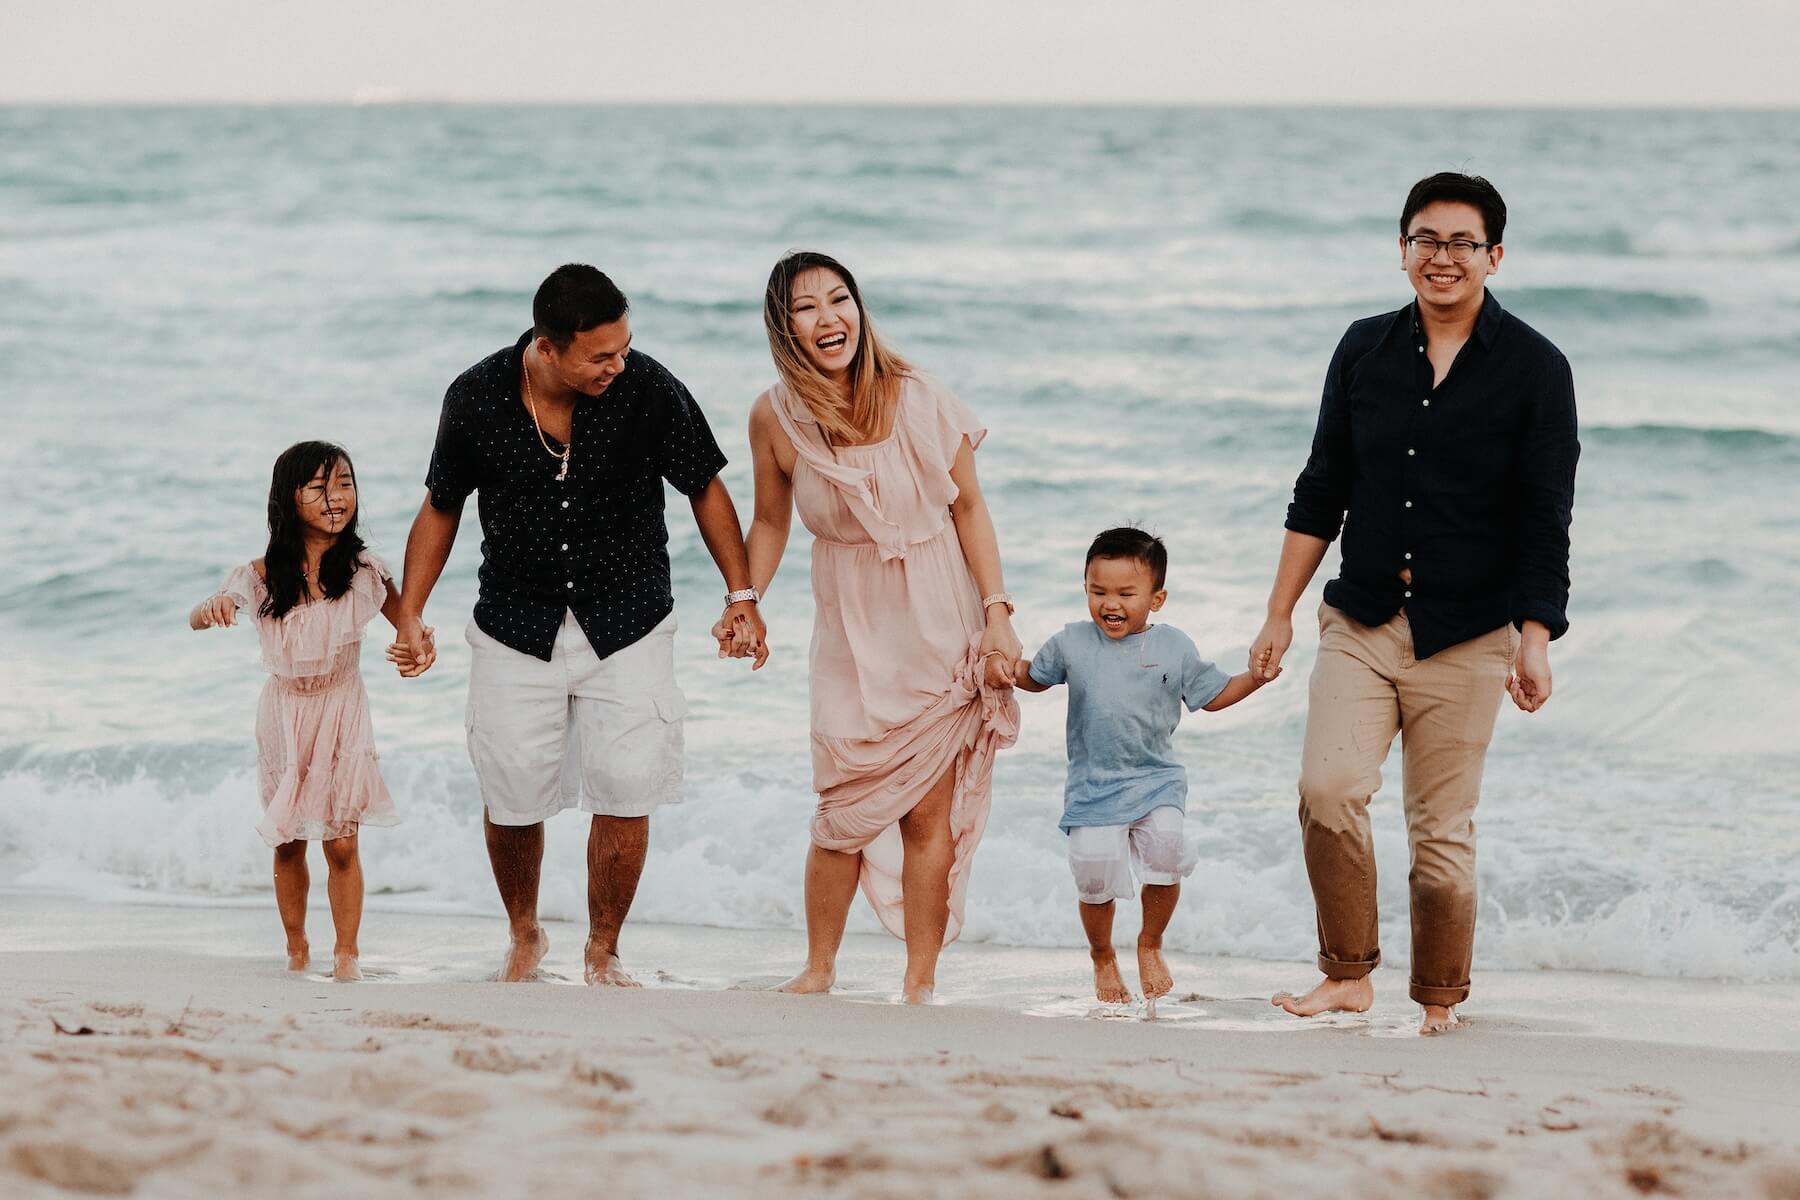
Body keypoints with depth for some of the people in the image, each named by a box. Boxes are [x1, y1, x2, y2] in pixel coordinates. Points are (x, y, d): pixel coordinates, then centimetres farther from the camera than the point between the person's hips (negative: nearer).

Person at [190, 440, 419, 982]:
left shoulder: (364, 571, -11)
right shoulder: (263, 577, -10)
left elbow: (406, 621, 3)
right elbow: (196, 620, -2)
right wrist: (212, 608, -27)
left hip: (342, 714, -1)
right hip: (284, 715, 1)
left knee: (341, 843, -2)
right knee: (288, 843, 8)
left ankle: (347, 953, 8)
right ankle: (296, 950, 21)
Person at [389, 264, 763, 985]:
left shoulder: (647, 390, -15)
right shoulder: (476, 399, -11)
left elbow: (705, 489, 0)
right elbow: (441, 508, 5)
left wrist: (741, 593, -4)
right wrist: (410, 614, 0)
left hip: (627, 627, -1)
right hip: (515, 628, 1)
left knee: (625, 792, -8)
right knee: (511, 797, 2)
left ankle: (603, 954, 9)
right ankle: (524, 938, 28)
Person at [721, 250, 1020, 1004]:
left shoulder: (917, 400, -12)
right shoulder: (775, 418, -6)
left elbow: (969, 507, -4)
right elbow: (770, 522, 9)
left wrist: (996, 614, -8)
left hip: (937, 622, -1)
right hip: (852, 629, 1)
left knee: (929, 810, -1)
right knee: (845, 807, -2)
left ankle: (921, 981, 8)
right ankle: (819, 969, 16)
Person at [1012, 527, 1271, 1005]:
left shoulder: (1173, 648, 1)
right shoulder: (1072, 643, 1)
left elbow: (1212, 695, 12)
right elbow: (1036, 677, 18)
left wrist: (1256, 677, -3)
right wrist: (1012, 668, -4)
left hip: (1156, 780, 0)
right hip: (1093, 787, 0)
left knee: (1166, 849, -23)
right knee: (1095, 873, -8)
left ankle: (1150, 946, 4)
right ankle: (1102, 956, 23)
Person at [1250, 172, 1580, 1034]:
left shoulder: (1533, 369, -2)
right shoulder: (1365, 350, 8)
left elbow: (1545, 519, -4)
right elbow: (1321, 491, 13)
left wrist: (1535, 639, -12)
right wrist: (1280, 613, 11)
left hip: (1466, 636, -2)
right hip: (1360, 622, 3)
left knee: (1441, 829, 0)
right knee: (1328, 791, -16)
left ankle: (1440, 1002, 15)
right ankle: (1348, 976, -2)